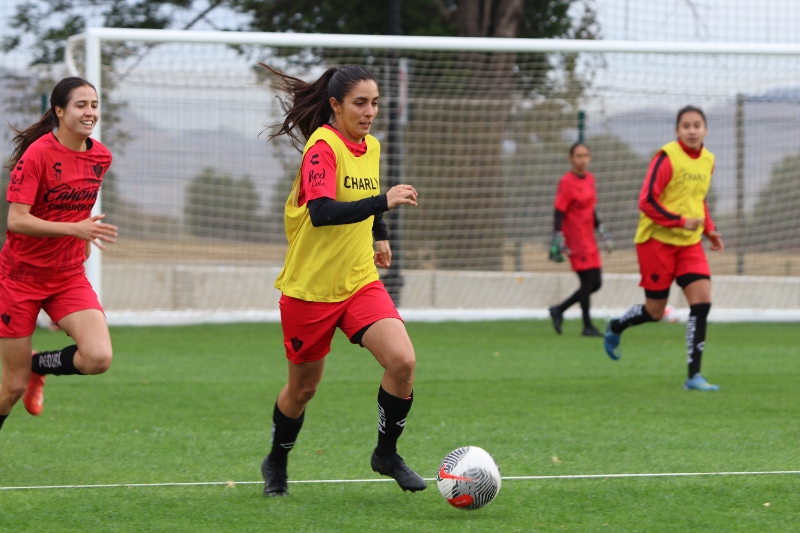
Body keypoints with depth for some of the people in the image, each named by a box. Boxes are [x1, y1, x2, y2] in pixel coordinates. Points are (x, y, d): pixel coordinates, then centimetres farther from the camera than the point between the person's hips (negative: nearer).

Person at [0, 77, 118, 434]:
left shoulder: (100, 157, 2)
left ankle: (38, 366, 12)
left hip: (69, 277, 5)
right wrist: (75, 229, -33)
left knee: (99, 358, -19)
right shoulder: (38, 154, -16)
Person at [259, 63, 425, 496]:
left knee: (402, 361, -17)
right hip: (310, 287, -5)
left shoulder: (370, 147, 6)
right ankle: (276, 464, 36)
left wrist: (380, 234, 25)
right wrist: (384, 202, -39)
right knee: (303, 388, 9)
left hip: (360, 281, 5)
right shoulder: (322, 147, -18)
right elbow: (321, 212, -33)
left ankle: (386, 454, 3)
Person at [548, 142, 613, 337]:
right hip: (575, 239, -8)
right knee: (588, 281, -7)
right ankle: (587, 326, 4)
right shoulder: (567, 182, -12)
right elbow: (559, 213, -14)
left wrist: (603, 232, 21)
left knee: (595, 283, 8)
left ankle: (559, 310, 19)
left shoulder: (590, 178, 11)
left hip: (588, 239, 8)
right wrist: (558, 239, -20)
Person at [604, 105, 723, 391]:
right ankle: (615, 327, 35)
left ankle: (694, 375, -7)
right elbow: (647, 201, -17)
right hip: (657, 240, -6)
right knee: (655, 311, 1)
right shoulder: (667, 157, -15)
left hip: (689, 243, 6)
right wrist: (681, 221, -23)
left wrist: (709, 229, 11)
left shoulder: (707, 160, 7)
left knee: (702, 301, -11)